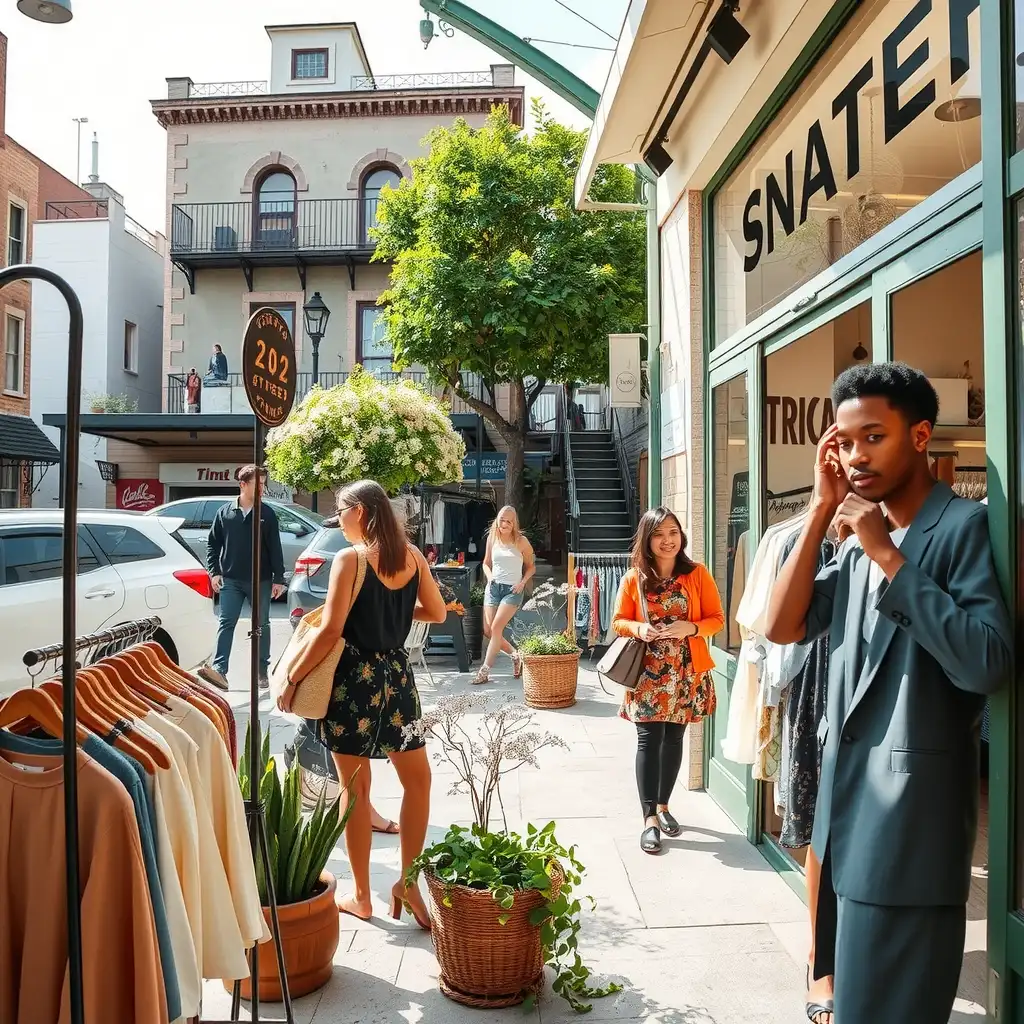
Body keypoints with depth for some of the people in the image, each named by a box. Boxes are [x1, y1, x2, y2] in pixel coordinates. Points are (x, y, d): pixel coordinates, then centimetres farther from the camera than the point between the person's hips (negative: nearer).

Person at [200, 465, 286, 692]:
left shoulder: (267, 514, 1)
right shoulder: (224, 512, 3)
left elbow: (275, 548, 0)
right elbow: (213, 544, 7)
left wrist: (278, 578, -4)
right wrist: (214, 572, -3)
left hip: (260, 580, 0)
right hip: (231, 580, 0)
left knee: (262, 625, 8)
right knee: (226, 623, -5)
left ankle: (263, 672, 17)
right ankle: (219, 670, -9)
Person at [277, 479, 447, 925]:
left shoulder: (350, 559, -12)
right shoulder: (412, 556, 3)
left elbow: (330, 630, -16)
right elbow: (437, 612, 11)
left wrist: (292, 679, -7)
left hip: (354, 676, -4)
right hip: (396, 673, 4)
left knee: (356, 789, 8)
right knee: (418, 779, 17)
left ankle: (361, 898, 20)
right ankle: (408, 881, 18)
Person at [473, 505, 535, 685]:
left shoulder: (521, 541, -4)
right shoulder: (492, 538, 5)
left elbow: (531, 566, 6)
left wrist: (523, 582, -9)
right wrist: (489, 576, -3)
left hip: (513, 589, -5)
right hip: (493, 587, 5)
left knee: (496, 627, -17)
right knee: (488, 631, 1)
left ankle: (485, 670, -12)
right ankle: (515, 655, 23)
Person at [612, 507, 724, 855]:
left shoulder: (697, 574, -2)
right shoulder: (634, 578, -2)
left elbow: (717, 619, 0)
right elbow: (618, 621, 4)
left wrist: (690, 627, -19)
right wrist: (639, 628, -17)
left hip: (686, 673, 1)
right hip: (647, 673, -1)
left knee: (673, 738, 12)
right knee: (649, 741, -5)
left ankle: (663, 806, 30)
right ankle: (649, 819, 1)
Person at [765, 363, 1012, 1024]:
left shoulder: (964, 525, -12)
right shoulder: (858, 541, 11)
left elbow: (987, 665, -24)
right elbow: (783, 627, 1)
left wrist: (888, 557, -21)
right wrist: (822, 510, -2)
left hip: (911, 804, -7)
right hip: (849, 793, 8)